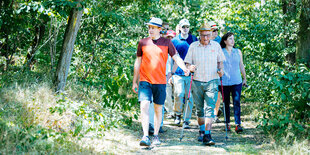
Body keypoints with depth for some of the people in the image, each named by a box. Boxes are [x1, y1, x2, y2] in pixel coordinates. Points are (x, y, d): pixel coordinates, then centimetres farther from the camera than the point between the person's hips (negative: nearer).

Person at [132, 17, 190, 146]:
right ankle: (145, 136, -15)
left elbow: (176, 58, 5)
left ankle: (156, 136, 19)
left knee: (158, 109, 7)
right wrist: (134, 82, 12)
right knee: (144, 106, -14)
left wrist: (185, 68, -15)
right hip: (145, 80, 0)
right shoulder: (143, 42, 6)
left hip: (160, 81, 1)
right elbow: (138, 62, 12)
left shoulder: (166, 42, 5)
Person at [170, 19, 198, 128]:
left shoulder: (194, 39, 9)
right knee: (179, 94, -14)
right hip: (178, 73, -1)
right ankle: (177, 114, 12)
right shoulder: (174, 41, 6)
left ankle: (186, 120, 9)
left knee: (189, 97, 0)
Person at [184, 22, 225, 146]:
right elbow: (187, 63, 4)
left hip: (212, 81, -1)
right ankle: (201, 131, 31)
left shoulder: (216, 46, 6)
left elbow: (220, 61, 16)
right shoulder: (193, 46, 3)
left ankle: (207, 135, -17)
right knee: (199, 109, 10)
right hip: (197, 82, 1)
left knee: (209, 108, -13)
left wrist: (220, 70, -3)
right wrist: (190, 67, -18)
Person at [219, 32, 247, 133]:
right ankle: (227, 123, 21)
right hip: (224, 82, -1)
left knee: (237, 102, -10)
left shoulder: (238, 52, 10)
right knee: (226, 103, 7)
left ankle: (237, 124, -15)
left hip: (237, 82, 1)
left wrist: (245, 78, 20)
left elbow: (241, 66, 18)